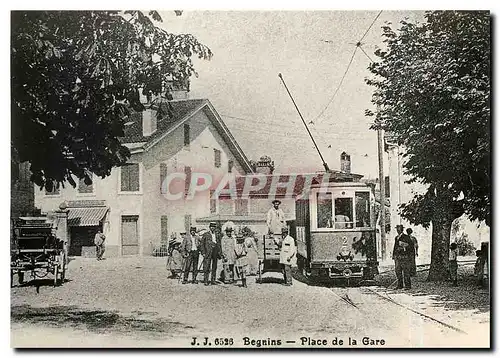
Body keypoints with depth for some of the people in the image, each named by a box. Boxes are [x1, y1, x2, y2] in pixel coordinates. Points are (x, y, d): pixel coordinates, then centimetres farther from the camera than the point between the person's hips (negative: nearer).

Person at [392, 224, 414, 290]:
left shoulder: (406, 237, -5)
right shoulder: (396, 238, 16)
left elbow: (411, 245, -7)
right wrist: (393, 255, 18)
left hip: (405, 257, -7)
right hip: (397, 257, 7)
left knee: (406, 272, -4)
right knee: (398, 271, 7)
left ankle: (407, 285, 1)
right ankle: (400, 285, 14)